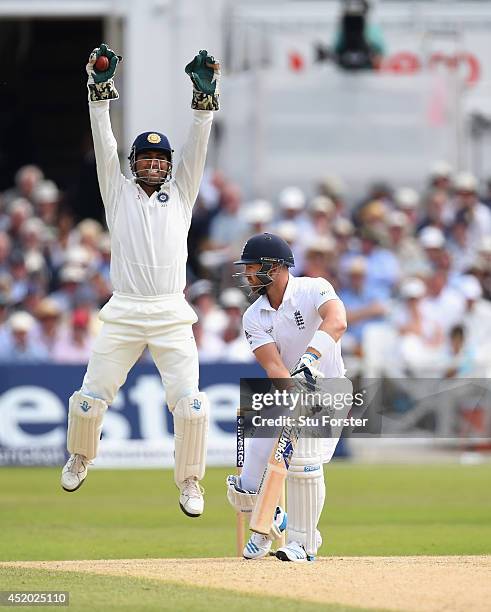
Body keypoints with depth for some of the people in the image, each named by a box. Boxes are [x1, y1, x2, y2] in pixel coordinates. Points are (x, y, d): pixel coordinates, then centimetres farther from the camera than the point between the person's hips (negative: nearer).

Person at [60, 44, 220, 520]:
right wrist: (100, 89, -6)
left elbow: (197, 148, 5)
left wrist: (205, 95, -7)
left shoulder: (180, 193, 15)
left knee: (190, 405, -11)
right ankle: (80, 456, 28)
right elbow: (104, 145, 4)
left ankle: (189, 481, 9)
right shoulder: (119, 193, 14)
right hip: (123, 315, 0)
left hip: (172, 316, 0)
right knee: (89, 401, -3)